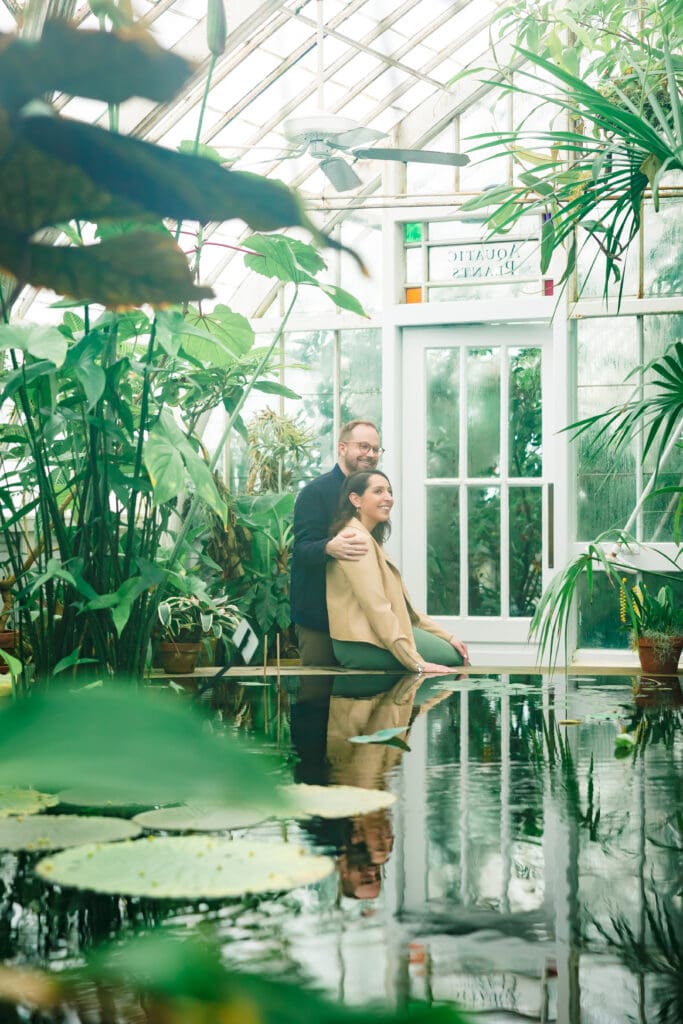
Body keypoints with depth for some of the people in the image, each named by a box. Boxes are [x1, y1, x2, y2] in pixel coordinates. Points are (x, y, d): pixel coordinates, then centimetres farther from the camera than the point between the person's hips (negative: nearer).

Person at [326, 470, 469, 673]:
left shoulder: (369, 539, 20)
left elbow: (401, 604, 18)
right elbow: (376, 607, -21)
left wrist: (446, 636, 10)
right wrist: (417, 663, -23)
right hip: (363, 646, -10)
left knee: (456, 650, 8)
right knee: (454, 657, -8)